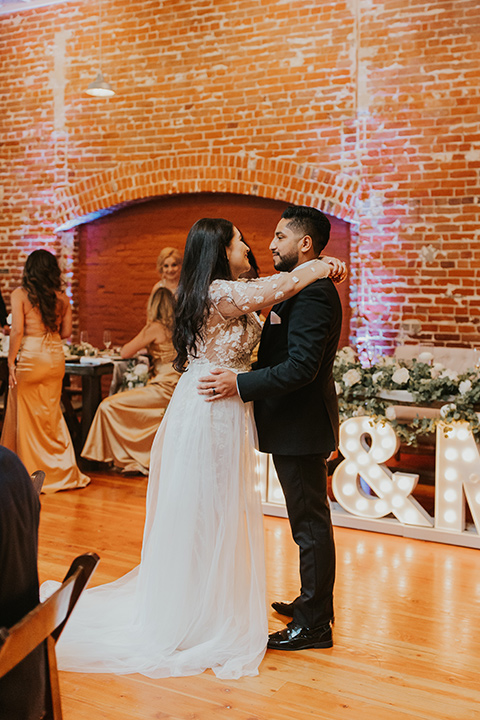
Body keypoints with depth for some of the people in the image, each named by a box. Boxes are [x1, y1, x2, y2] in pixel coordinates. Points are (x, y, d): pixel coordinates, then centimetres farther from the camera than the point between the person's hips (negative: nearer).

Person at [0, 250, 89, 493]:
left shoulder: (20, 295, -5)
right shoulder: (61, 297, 5)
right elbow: (66, 331, 8)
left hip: (30, 356, -4)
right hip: (56, 357, 4)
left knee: (26, 416, 7)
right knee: (52, 414, 15)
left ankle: (30, 474, 14)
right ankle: (61, 471, 18)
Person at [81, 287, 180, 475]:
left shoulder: (156, 327, -10)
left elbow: (125, 352, -5)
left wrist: (146, 327, 4)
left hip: (165, 387, -9)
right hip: (177, 386, 9)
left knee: (109, 405, -6)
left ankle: (126, 458, 1)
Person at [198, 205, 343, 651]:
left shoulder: (313, 293, -19)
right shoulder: (302, 289, 15)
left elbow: (301, 367, -27)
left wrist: (240, 385, -27)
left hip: (301, 425, -11)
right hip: (297, 422, 11)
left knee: (310, 523, 0)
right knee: (309, 519, 20)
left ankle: (314, 625, 13)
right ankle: (314, 602, 35)